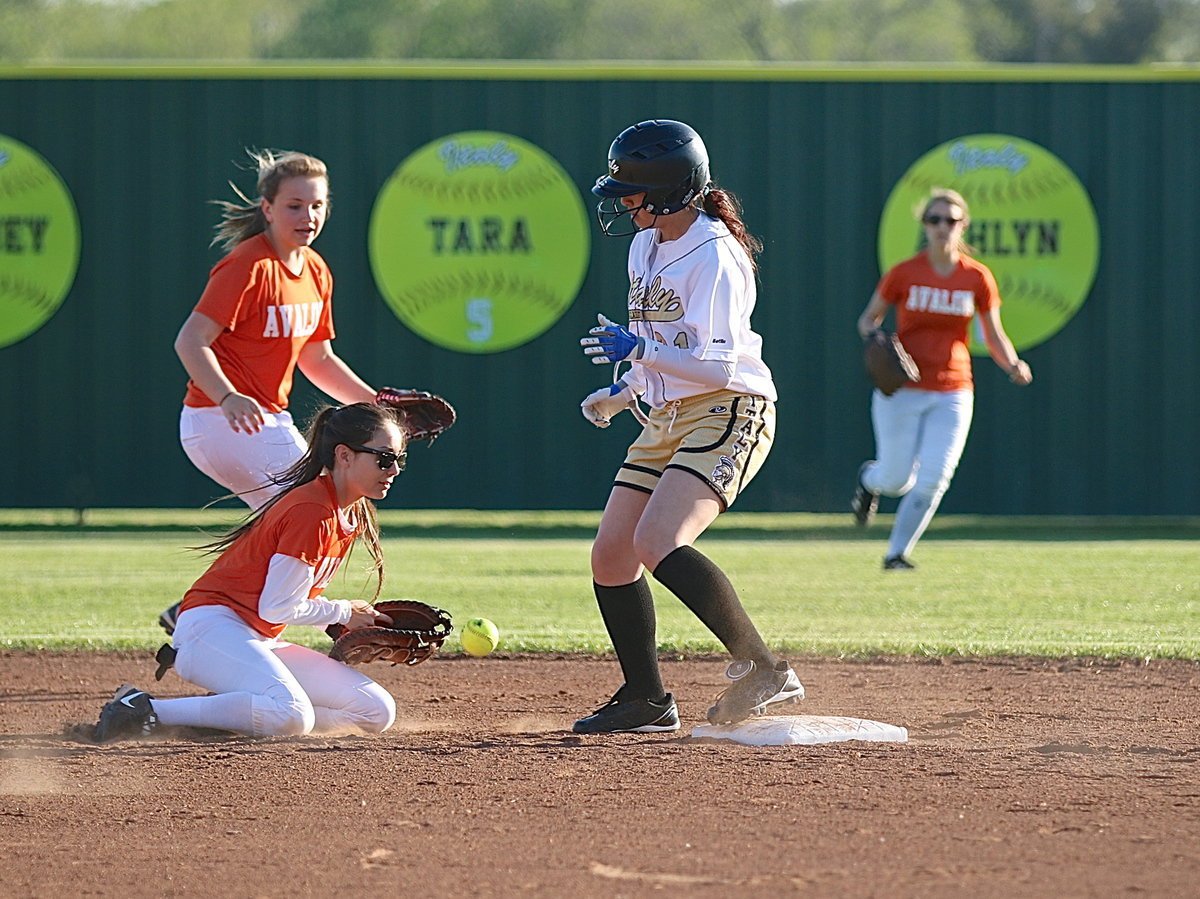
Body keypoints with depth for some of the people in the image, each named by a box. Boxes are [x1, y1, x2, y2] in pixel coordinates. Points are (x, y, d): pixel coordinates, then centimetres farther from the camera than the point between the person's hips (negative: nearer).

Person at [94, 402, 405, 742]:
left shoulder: (353, 515, 12)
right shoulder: (310, 510, -18)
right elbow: (277, 609, -18)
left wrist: (354, 623, 3)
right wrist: (344, 613, -3)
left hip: (259, 643, 10)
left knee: (377, 712, 0)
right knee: (292, 716, -36)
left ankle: (223, 712, 1)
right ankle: (144, 711, -22)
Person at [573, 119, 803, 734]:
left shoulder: (714, 257, -16)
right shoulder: (645, 247, 12)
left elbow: (718, 366, -23)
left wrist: (638, 350, -27)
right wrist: (622, 393, 19)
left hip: (728, 413, -10)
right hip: (668, 418, 10)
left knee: (657, 543, -27)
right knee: (610, 556, 5)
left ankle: (762, 671, -25)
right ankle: (646, 700, 18)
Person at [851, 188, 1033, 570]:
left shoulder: (977, 277, 0)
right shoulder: (903, 273, -4)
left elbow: (994, 337, 7)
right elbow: (869, 318, 8)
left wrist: (1013, 366, -12)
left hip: (952, 392, 1)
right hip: (901, 390, -1)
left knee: (933, 480, -9)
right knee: (896, 479, 0)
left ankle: (897, 552, 9)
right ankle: (869, 478, 38)